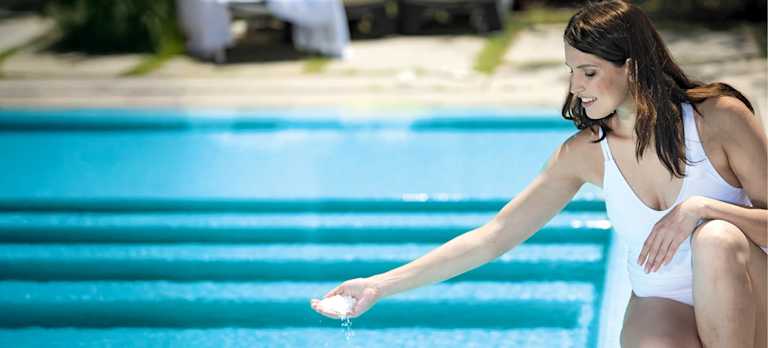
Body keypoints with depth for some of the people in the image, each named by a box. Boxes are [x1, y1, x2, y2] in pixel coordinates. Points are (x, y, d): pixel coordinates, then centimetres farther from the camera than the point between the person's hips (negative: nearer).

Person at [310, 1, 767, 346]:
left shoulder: (719, 117, -11)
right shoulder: (586, 152, -4)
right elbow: (494, 236, -4)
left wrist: (700, 207, -28)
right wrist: (381, 286, -9)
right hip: (660, 308, 1)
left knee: (718, 238, -35)